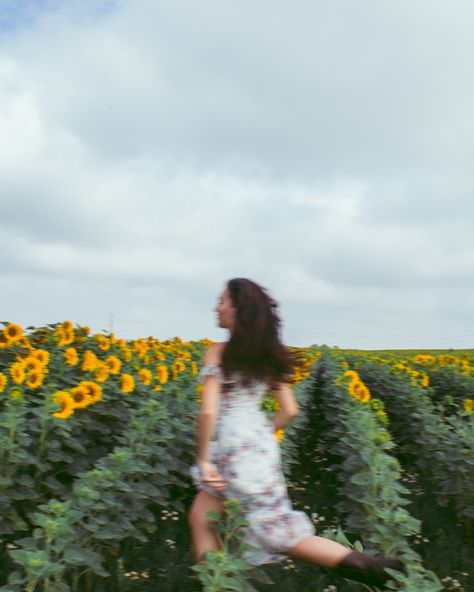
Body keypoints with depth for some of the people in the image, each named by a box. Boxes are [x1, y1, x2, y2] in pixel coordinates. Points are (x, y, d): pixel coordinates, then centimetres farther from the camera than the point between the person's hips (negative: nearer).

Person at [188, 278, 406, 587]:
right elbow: (290, 410, 6)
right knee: (200, 518, 17)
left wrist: (203, 459, -12)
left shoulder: (218, 352, -14)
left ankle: (378, 567, -3)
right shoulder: (268, 355, 7)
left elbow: (208, 411, -21)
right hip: (260, 444, 8)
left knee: (281, 533, -2)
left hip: (235, 449, -8)